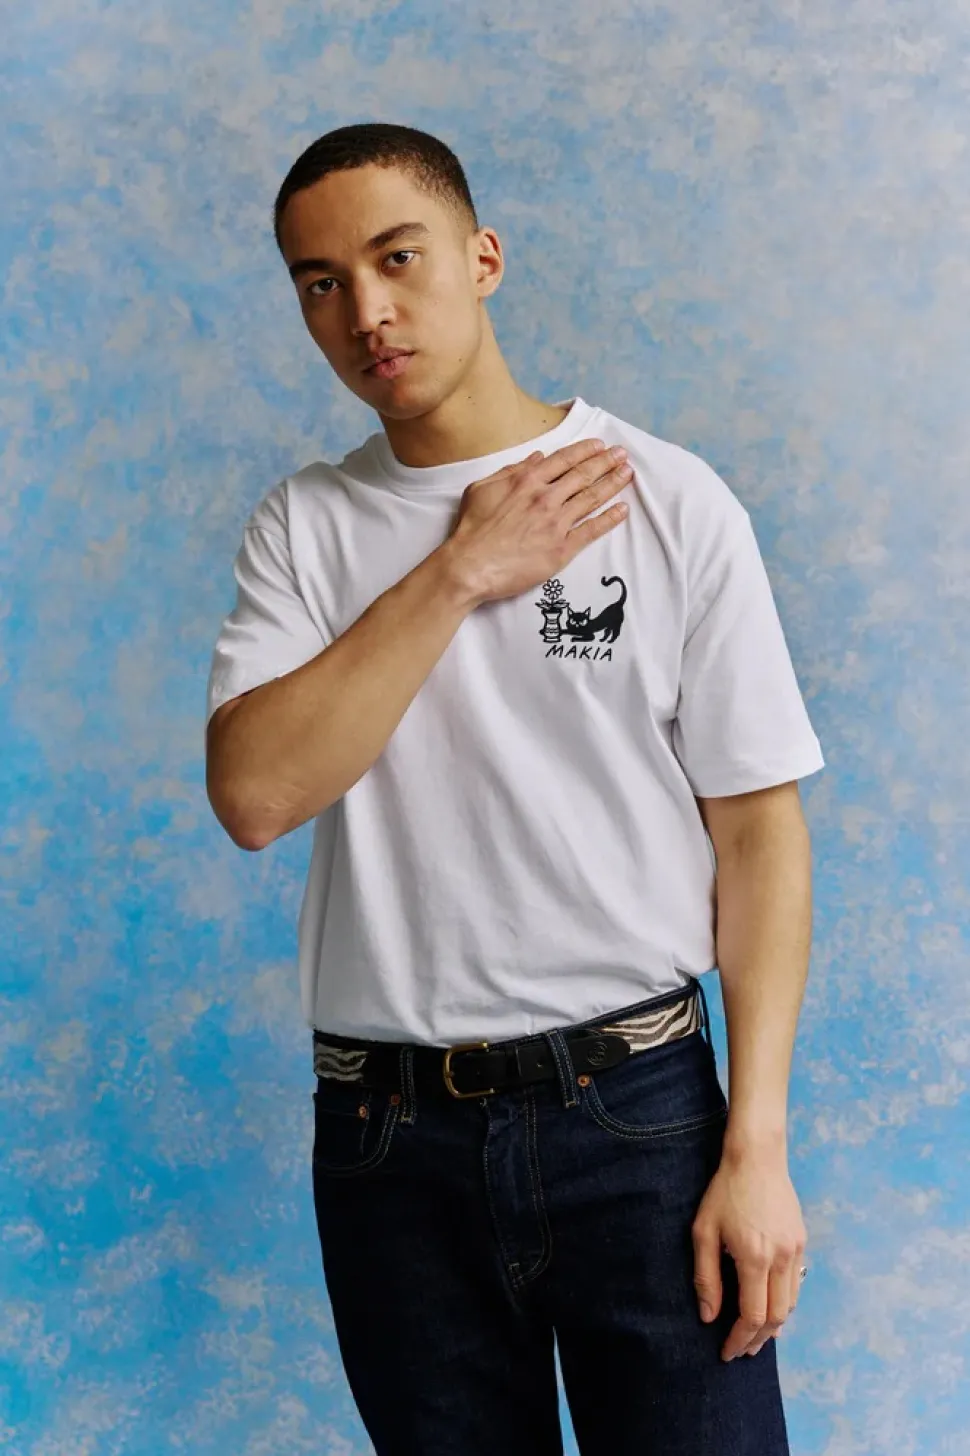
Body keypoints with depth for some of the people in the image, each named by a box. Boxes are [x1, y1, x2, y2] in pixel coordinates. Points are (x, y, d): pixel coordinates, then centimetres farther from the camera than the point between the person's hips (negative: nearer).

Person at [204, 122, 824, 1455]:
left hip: (633, 1104, -2)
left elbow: (759, 830, -3)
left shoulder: (668, 501, -2)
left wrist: (757, 1149, -9)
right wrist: (460, 572, -13)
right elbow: (253, 795, -11)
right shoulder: (305, 528, 4)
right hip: (386, 1132, 2)